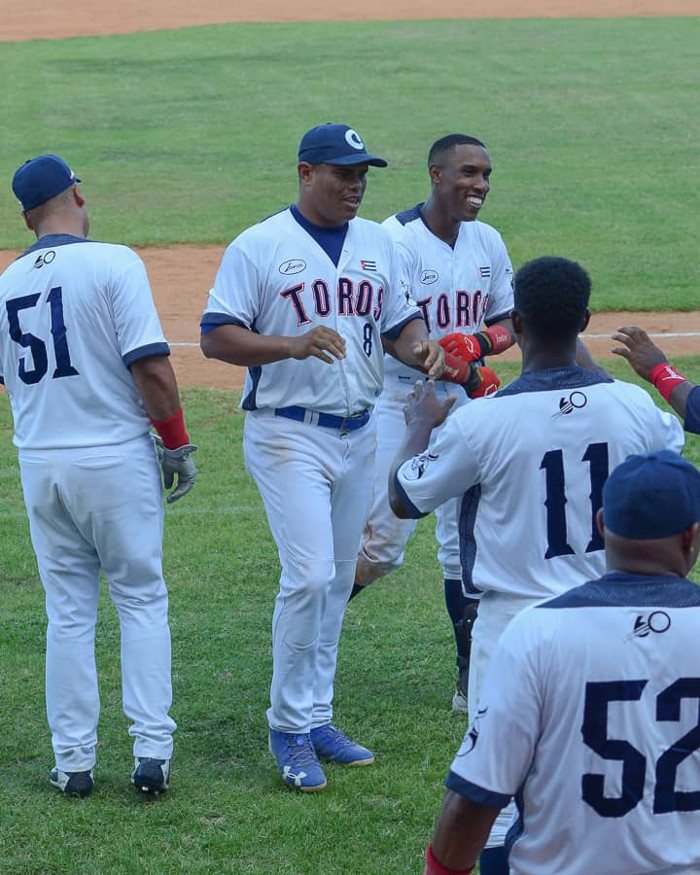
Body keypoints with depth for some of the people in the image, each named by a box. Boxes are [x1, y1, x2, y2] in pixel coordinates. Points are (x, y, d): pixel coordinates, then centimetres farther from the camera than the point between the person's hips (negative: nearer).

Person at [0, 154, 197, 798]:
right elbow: (150, 366, -15)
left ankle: (74, 761, 11)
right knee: (142, 601, 6)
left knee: (69, 613, 11)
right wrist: (178, 443, -6)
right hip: (117, 457, -4)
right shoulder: (113, 263, -10)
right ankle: (151, 751, 0)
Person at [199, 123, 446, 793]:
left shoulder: (377, 243, 10)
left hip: (358, 435, 6)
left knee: (335, 583, 12)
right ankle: (289, 727, -3)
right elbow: (215, 336, -11)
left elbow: (398, 320, 17)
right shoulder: (258, 247, -8)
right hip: (288, 434, -6)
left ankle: (316, 719, 22)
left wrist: (420, 347, -7)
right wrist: (292, 345, -26)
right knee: (309, 576, -15)